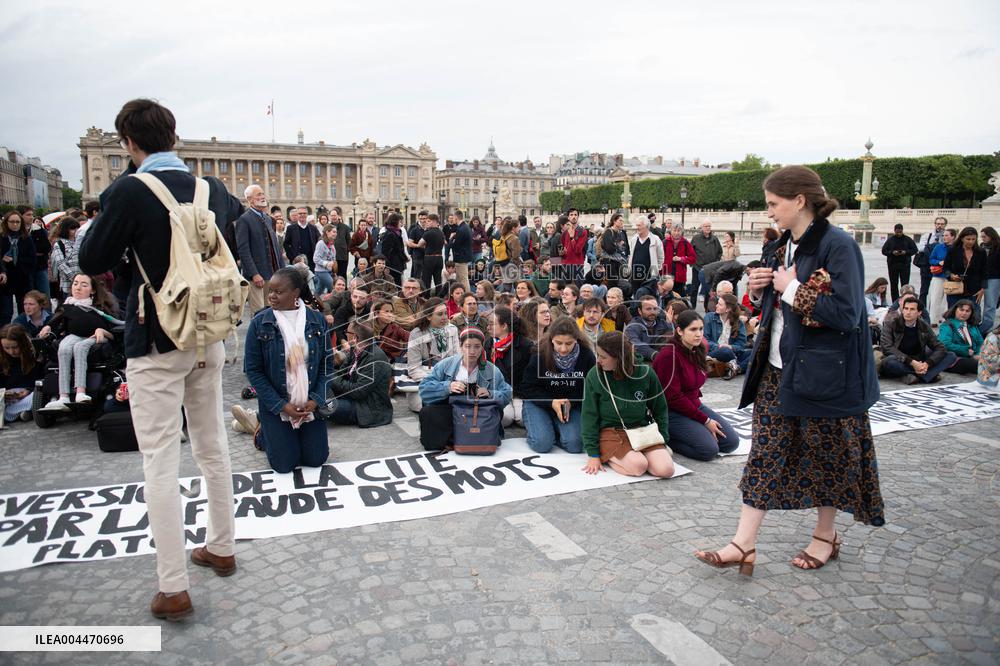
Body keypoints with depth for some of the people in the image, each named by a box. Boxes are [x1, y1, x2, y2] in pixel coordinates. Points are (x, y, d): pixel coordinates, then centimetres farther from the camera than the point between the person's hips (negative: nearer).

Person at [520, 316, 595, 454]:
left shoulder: (586, 355, -13)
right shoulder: (540, 354, -16)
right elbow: (527, 387, -10)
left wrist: (571, 402, -22)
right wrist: (551, 402, -24)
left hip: (572, 404, 2)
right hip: (539, 402, -1)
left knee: (575, 444, -19)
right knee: (542, 444, -20)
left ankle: (554, 430, 11)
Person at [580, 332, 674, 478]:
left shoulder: (646, 373, -8)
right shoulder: (594, 375, -12)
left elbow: (660, 409, 7)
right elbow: (589, 415, -7)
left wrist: (663, 439, 5)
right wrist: (593, 453, -9)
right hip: (610, 431, -3)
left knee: (665, 470, -19)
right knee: (638, 466, -29)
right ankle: (605, 456, -1)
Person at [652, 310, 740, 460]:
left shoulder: (696, 351, 6)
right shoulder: (668, 356, -21)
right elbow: (673, 397, -20)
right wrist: (705, 420, -16)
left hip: (694, 405, 9)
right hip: (671, 412, -8)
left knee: (731, 442, -1)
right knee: (709, 449, -22)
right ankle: (666, 438, -2)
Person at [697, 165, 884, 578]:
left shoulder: (838, 246, -15)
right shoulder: (781, 247, 10)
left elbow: (847, 314, -23)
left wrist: (792, 288, -18)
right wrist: (760, 290, -1)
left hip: (823, 373, -7)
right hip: (779, 368, 8)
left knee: (826, 456, 11)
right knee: (765, 453, 6)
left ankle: (825, 536, 32)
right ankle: (744, 545, 9)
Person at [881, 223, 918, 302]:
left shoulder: (908, 239, 5)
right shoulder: (890, 240, 5)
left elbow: (915, 249, 6)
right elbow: (884, 251, 4)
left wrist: (906, 252, -13)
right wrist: (892, 252, -14)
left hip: (905, 264, -1)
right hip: (892, 265, 1)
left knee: (905, 284, -4)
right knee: (893, 284, 4)